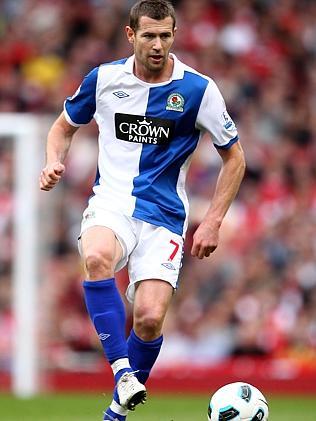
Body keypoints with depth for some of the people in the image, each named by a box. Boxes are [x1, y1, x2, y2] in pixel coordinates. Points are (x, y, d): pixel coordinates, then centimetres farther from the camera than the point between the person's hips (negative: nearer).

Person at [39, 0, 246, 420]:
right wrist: (55, 163, -3)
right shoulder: (104, 78, 1)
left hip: (163, 217, -1)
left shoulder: (198, 89, -4)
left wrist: (213, 223, -1)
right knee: (96, 256, -36)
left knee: (150, 318, -16)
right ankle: (122, 369, -33)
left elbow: (234, 157, 6)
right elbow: (65, 126, 19)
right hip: (110, 203, 1)